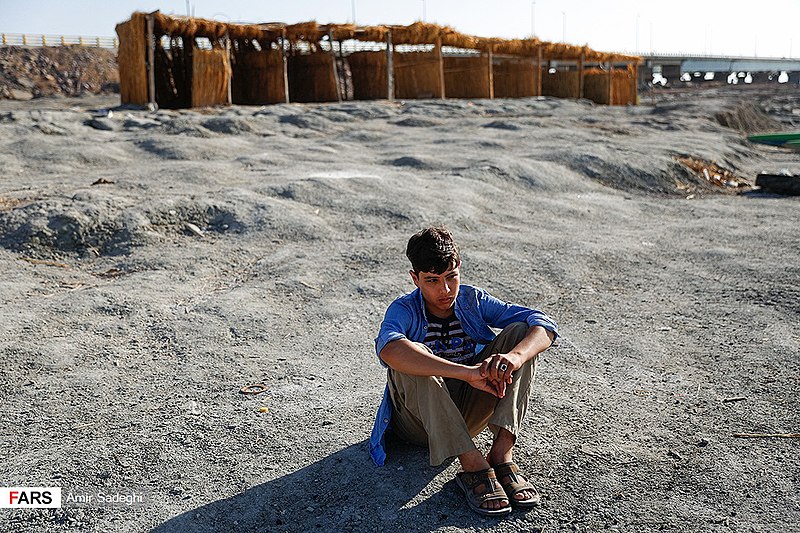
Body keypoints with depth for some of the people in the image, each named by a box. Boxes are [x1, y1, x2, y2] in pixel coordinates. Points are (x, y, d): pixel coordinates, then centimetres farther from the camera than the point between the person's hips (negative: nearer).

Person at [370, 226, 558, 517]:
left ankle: (502, 452, -25)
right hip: (420, 417, -3)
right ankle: (473, 464, -35)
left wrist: (515, 356, -39)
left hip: (467, 412, 3)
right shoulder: (405, 310, -15)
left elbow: (544, 324, -15)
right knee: (409, 363, -34)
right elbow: (388, 348, -42)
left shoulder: (473, 300, -4)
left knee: (519, 332, -14)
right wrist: (468, 372, -49)